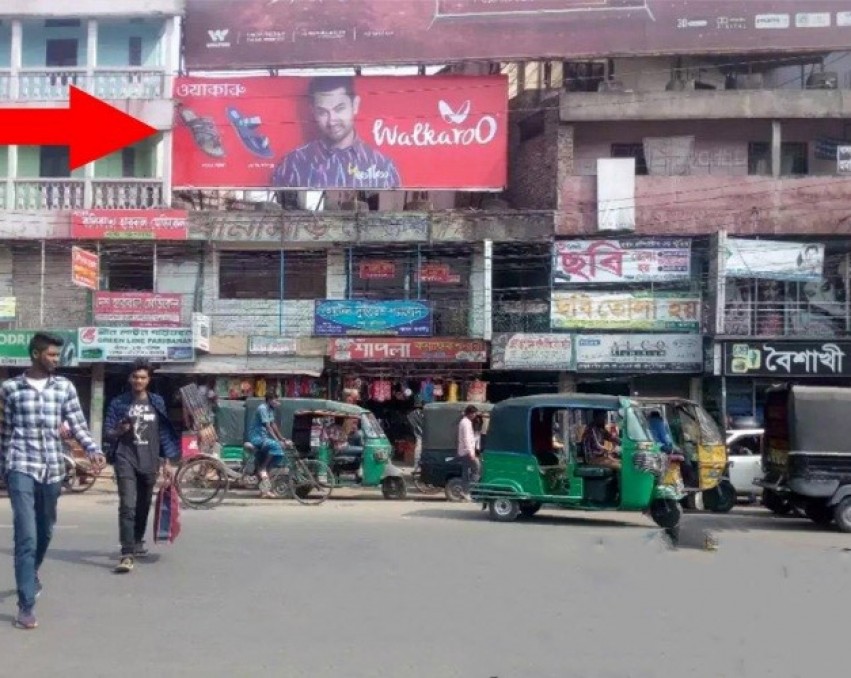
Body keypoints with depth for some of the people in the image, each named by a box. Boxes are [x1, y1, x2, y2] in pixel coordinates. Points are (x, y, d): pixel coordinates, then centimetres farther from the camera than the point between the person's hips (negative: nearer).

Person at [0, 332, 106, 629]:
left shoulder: (65, 387, 6)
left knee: (45, 531, 17)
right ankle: (26, 605, -11)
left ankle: (31, 573, 47)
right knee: (26, 534, -13)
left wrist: (93, 450, -13)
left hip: (52, 468, 3)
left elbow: (78, 425, 3)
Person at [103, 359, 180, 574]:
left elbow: (164, 433, 10)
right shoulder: (118, 403, 2)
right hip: (126, 460, -3)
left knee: (143, 506, 14)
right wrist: (119, 431, -20)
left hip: (149, 462, 3)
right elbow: (107, 432, 3)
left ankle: (137, 542, 36)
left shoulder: (157, 403, 7)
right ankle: (127, 554, -18)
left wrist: (167, 462, 7)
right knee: (127, 506, -14)